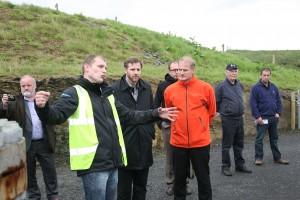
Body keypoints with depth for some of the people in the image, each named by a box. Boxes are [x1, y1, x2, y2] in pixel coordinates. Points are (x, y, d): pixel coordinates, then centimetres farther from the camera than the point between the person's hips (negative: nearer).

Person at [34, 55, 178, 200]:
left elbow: (129, 116, 23)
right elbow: (57, 114, -19)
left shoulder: (107, 95, 18)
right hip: (94, 165, -7)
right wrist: (43, 108, -41)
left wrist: (156, 114, 17)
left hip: (112, 163, 7)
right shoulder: (75, 93, -4)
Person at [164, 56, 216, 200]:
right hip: (178, 142, 2)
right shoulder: (170, 90, 0)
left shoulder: (206, 88, -5)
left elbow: (211, 112, 8)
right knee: (179, 178, 15)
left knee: (203, 178, 12)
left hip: (200, 141, -1)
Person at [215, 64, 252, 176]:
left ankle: (240, 165, 27)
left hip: (240, 118, 6)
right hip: (228, 120, -6)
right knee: (226, 145, 2)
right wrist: (221, 112, 4)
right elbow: (216, 102, -6)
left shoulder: (239, 85, 9)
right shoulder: (221, 86, -11)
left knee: (239, 144, 15)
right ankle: (225, 167, 13)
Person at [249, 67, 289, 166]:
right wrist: (257, 117, -16)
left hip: (274, 117, 5)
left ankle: (277, 157, 23)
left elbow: (278, 101, 13)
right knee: (259, 139, 0)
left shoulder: (274, 87, 8)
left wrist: (278, 113, 1)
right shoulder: (255, 88, -9)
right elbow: (253, 104, -12)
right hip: (262, 118, -5)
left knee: (274, 139, 14)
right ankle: (258, 158, 9)